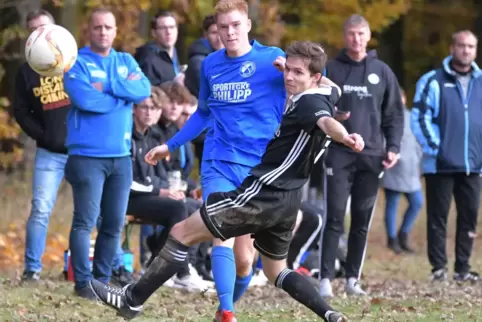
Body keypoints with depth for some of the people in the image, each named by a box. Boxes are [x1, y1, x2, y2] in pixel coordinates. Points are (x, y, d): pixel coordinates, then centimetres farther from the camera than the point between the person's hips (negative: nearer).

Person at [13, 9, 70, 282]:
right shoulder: (27, 72, 9)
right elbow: (21, 112, 10)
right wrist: (43, 136, -2)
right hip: (49, 153, 1)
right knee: (41, 209, -6)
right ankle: (32, 268, -1)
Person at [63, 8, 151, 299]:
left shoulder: (126, 62, 13)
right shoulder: (77, 63, -3)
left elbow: (144, 90, -5)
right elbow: (84, 99, -19)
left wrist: (107, 85, -13)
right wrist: (123, 95, -7)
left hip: (121, 157, 5)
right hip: (87, 155, -5)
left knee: (115, 224, 7)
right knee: (86, 221, -9)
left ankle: (103, 279, 15)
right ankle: (83, 281, -6)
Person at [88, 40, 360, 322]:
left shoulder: (309, 102, -16)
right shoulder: (324, 95, 11)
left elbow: (327, 121, -36)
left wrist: (345, 137, -62)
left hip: (264, 193, -10)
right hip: (286, 202, 10)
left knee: (182, 232, -4)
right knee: (276, 271, 25)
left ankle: (132, 299, 0)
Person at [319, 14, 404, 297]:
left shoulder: (382, 72, 9)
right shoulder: (331, 69, 4)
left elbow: (395, 113, 11)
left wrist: (393, 147, 0)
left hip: (372, 155, 2)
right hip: (339, 154, -2)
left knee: (363, 221, 5)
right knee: (335, 218, -8)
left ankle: (353, 278, 11)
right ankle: (326, 278, -7)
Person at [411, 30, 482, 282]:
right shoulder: (433, 81, -1)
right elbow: (420, 117, -6)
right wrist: (435, 146, -13)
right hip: (440, 164, -4)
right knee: (438, 217, -1)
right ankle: (439, 267, 3)